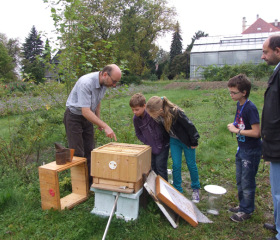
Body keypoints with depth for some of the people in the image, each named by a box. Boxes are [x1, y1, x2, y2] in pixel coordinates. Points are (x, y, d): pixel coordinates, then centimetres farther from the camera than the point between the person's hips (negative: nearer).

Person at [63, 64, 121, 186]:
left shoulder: (104, 83, -6)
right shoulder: (86, 83, -32)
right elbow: (85, 111, -35)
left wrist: (98, 119, 11)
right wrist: (105, 126, -36)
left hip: (87, 116, 7)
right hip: (74, 116, -7)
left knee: (89, 151, 8)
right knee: (77, 153, -4)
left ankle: (89, 181, 19)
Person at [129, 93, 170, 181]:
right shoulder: (136, 118, -8)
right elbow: (138, 133, 7)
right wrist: (148, 143, -6)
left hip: (163, 144, -5)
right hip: (152, 146, 6)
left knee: (160, 165, -5)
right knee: (153, 166, 12)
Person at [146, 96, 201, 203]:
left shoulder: (175, 112, -36)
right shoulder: (159, 115, -19)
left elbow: (189, 126, -23)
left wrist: (194, 142, -12)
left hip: (186, 140, -4)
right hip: (174, 141, 4)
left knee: (191, 164, 10)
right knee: (176, 165, 3)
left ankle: (196, 189, 31)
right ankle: (178, 191, 20)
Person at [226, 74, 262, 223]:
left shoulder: (250, 108, -22)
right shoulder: (239, 105, 5)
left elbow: (256, 132, -26)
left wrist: (237, 131, -19)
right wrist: (234, 127, -1)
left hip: (251, 151, -9)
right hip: (242, 149, 9)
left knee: (247, 182, 5)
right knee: (240, 181, 20)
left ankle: (247, 211, 23)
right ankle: (243, 205, 37)